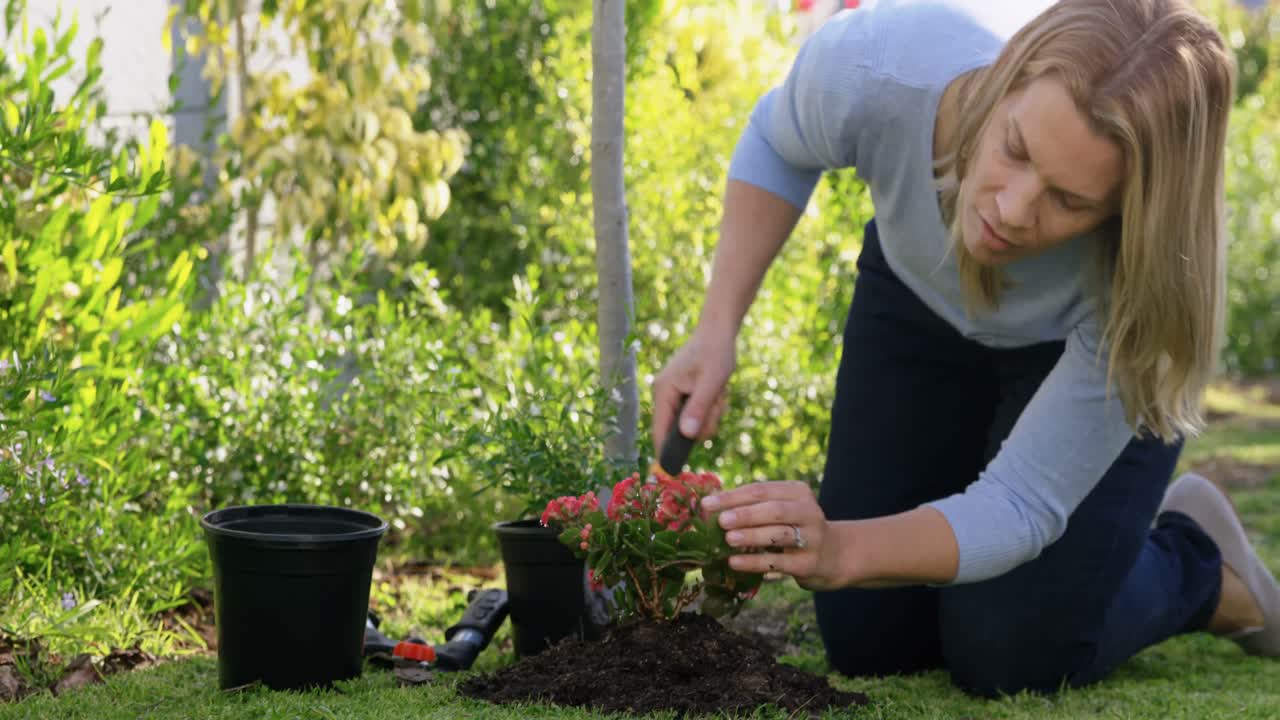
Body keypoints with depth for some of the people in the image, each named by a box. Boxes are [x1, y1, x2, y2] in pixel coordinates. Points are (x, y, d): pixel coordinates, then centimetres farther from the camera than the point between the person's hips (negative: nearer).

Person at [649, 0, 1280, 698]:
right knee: (867, 643, 2)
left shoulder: (1142, 274, -41)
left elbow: (1018, 505, -34)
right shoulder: (874, 63, -38)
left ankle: (1199, 569, 14)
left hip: (1083, 343, -3)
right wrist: (716, 329, -23)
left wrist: (840, 551, -52)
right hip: (920, 300, 3)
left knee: (1008, 658, -15)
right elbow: (779, 145, -12)